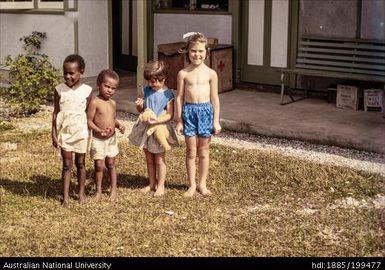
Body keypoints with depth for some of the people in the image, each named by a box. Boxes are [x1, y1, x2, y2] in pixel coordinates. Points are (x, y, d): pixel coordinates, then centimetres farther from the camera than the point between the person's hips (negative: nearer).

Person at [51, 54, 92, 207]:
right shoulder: (59, 89, -5)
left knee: (80, 163, 12)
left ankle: (81, 193, 24)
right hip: (64, 133, 0)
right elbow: (55, 113, 0)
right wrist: (54, 134, -2)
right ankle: (65, 197, 8)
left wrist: (90, 135, 2)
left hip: (80, 132, 0)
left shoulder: (87, 90, -5)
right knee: (67, 165, 4)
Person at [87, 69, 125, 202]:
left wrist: (119, 125, -5)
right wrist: (99, 131, -30)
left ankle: (114, 189, 25)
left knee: (111, 164, 14)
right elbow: (89, 121, -16)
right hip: (98, 140, -5)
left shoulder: (113, 103, 3)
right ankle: (98, 190, 19)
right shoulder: (95, 102, -16)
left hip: (111, 139, 5)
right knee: (99, 166, 4)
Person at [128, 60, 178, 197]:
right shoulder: (146, 91, 1)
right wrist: (139, 105, -14)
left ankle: (160, 186, 18)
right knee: (149, 159, 15)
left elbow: (170, 115, -15)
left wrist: (157, 121, -28)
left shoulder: (168, 94, -13)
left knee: (159, 160, 7)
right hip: (146, 128, 5)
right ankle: (152, 183, 29)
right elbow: (141, 110, 9)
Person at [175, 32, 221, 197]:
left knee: (203, 150, 9)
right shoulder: (183, 74, 0)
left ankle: (202, 184, 22)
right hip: (189, 111, 0)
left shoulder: (211, 74, 0)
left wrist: (216, 121, 0)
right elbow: (179, 97, 3)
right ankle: (192, 184, 17)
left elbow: (214, 98, 3)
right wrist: (179, 121, 1)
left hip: (205, 110, 0)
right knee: (191, 151, 5)